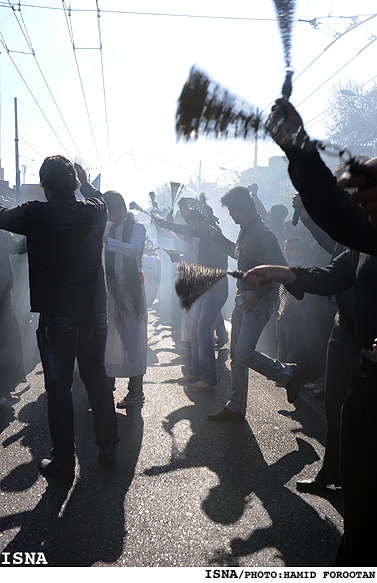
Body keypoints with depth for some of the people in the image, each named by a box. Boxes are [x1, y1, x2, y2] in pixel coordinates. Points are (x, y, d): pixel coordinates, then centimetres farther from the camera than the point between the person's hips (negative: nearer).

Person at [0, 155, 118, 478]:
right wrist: (81, 180, 34)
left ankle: (64, 460, 16)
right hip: (95, 313, 4)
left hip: (56, 318, -4)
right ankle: (108, 448, 27)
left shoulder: (36, 213, -12)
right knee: (97, 379, 16)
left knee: (59, 387, 7)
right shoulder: (95, 211, -2)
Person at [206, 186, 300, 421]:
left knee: (245, 353, -15)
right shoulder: (246, 231, 12)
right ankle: (236, 407, 21)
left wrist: (258, 292, -27)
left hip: (259, 301, -9)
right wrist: (216, 235, 32)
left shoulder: (262, 234, -18)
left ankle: (288, 374, 10)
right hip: (244, 299, 9)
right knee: (236, 355, 11)